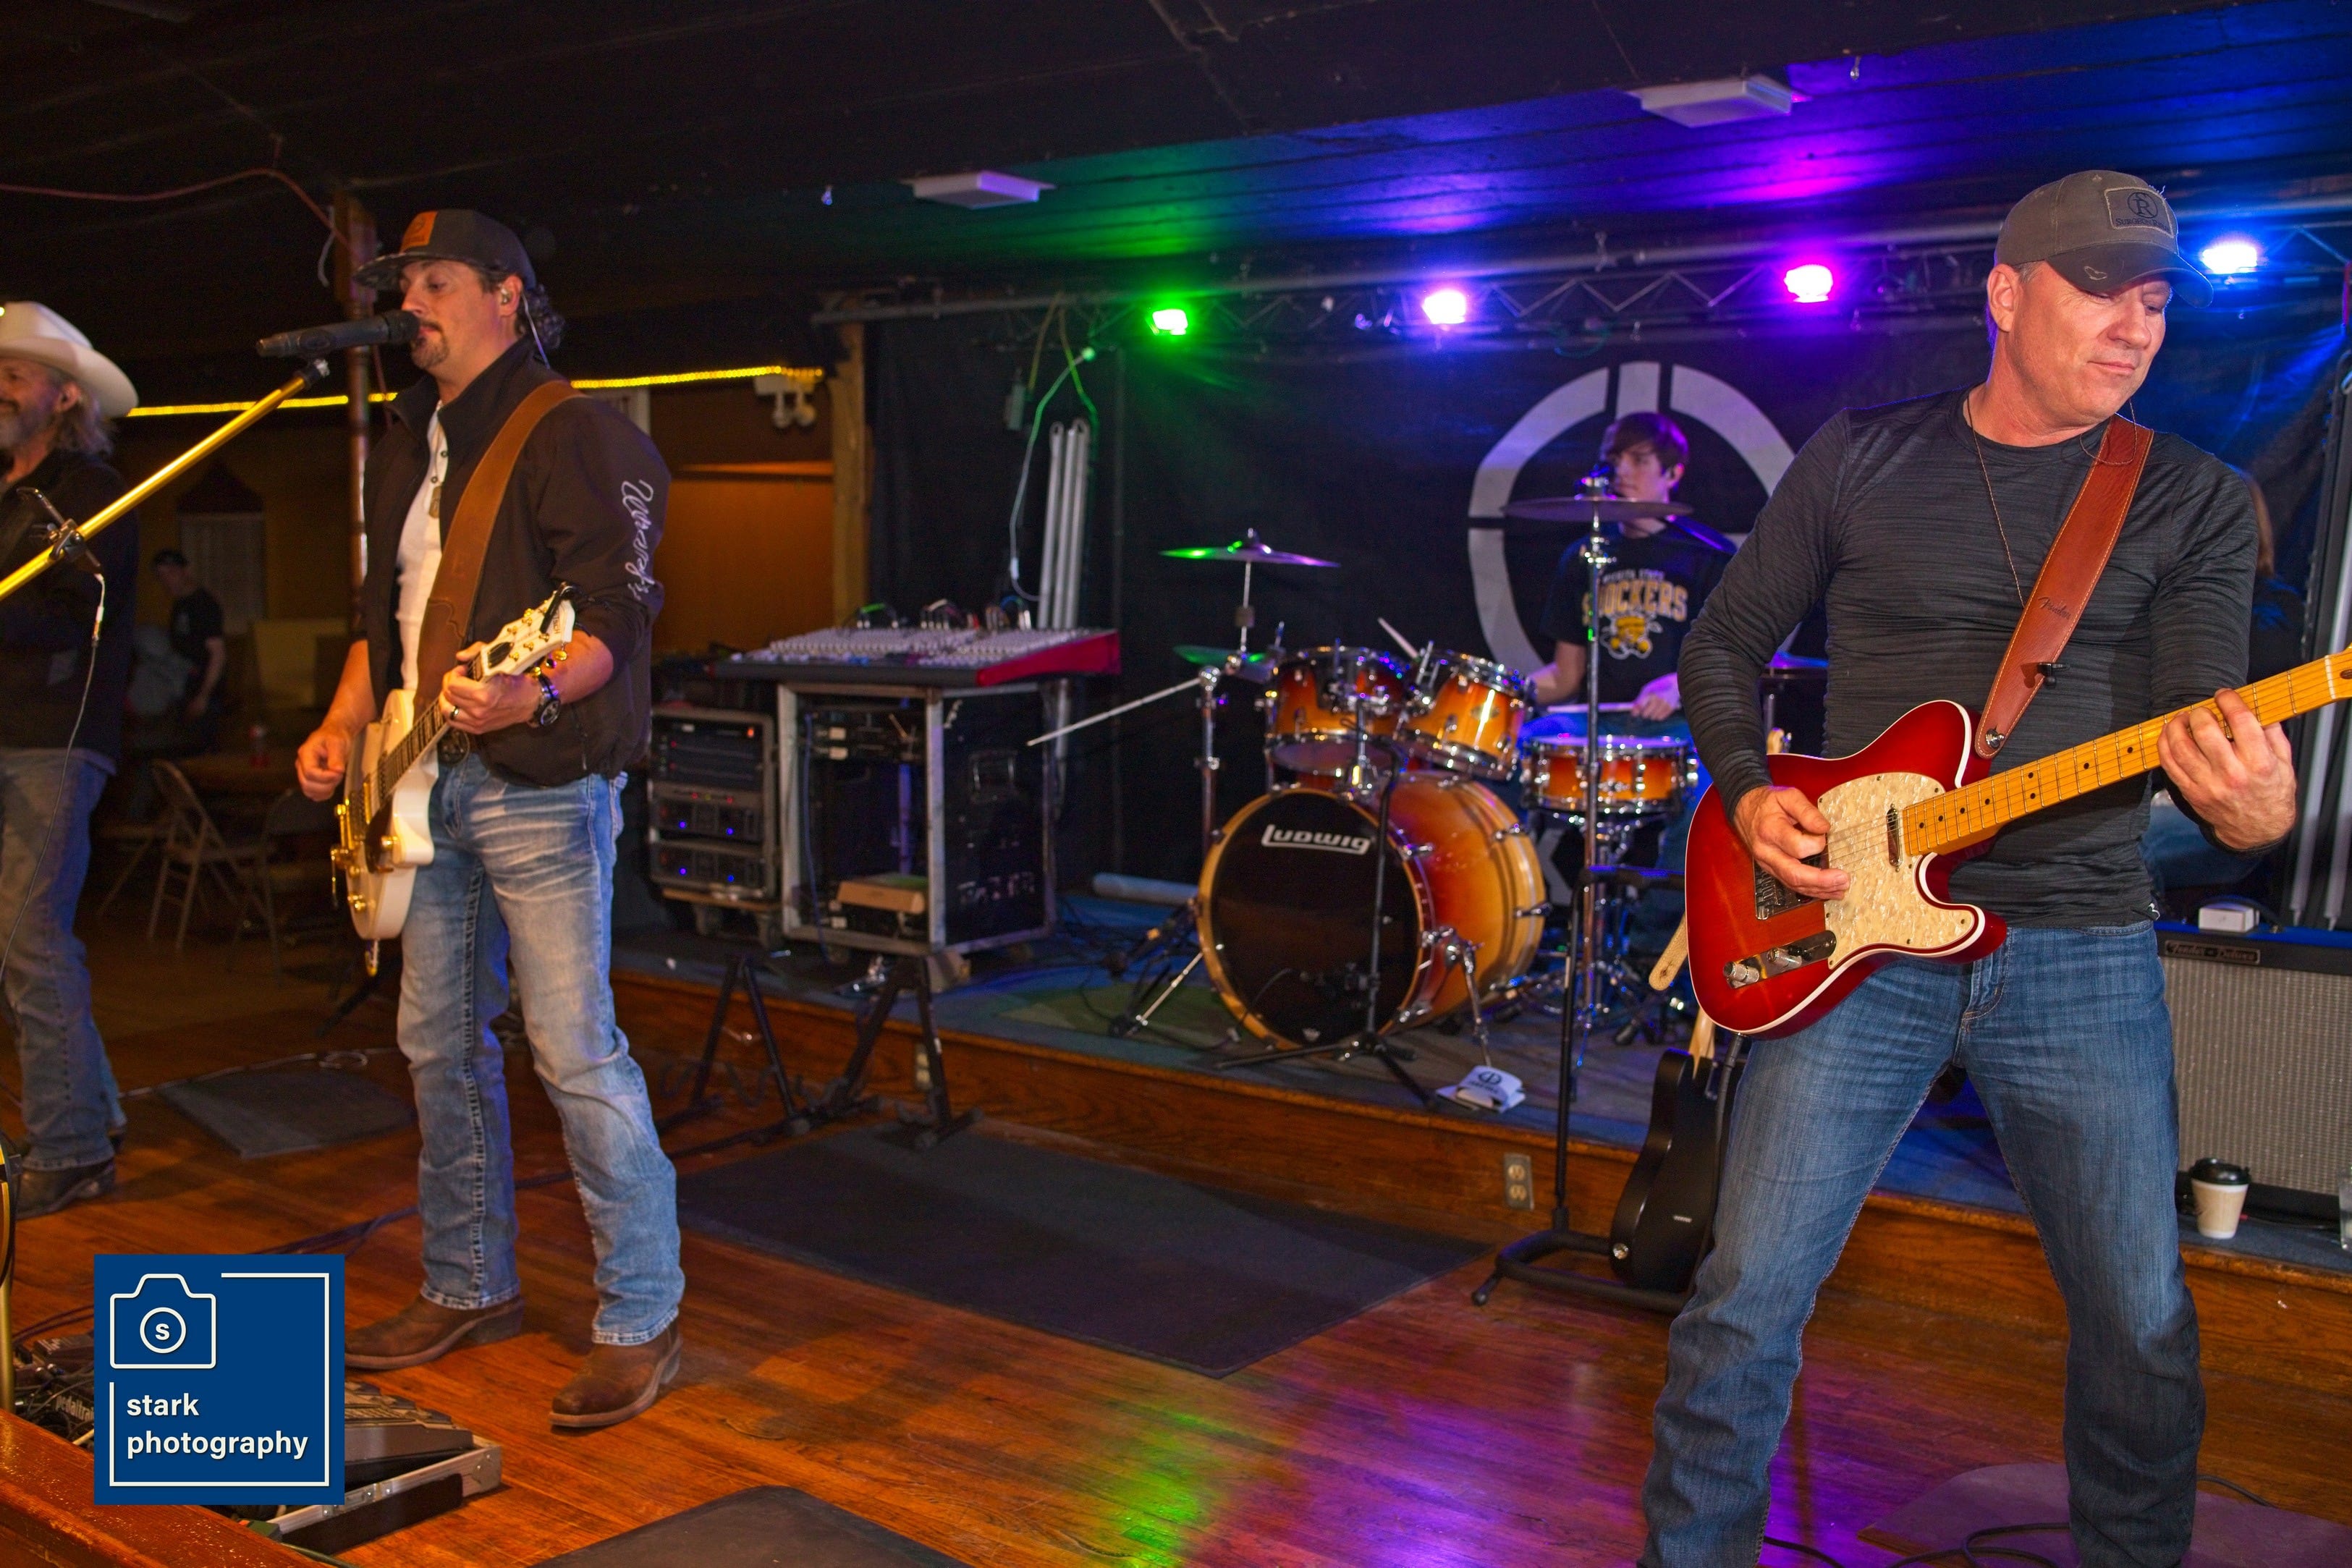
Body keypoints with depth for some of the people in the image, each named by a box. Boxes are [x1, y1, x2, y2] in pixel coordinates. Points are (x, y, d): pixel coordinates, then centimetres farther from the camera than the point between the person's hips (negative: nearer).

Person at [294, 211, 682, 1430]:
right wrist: (343, 724, 13)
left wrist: (535, 696, -35)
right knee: (438, 1042, 14)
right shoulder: (406, 447, 18)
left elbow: (620, 611, -17)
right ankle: (469, 1289, 29)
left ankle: (640, 1320, 1)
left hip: (542, 785, -9)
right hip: (430, 786, 9)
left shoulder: (574, 433, -9)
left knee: (575, 1052, -10)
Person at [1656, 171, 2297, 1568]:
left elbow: (2201, 710, -7)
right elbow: (1725, 645, 12)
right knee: (1751, 1297, -2)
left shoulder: (2197, 501, 6)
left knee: (2143, 1328, 8)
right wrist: (1749, 794, -5)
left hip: (2082, 951, 1)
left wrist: (2248, 806, -30)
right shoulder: (1859, 460, 6)